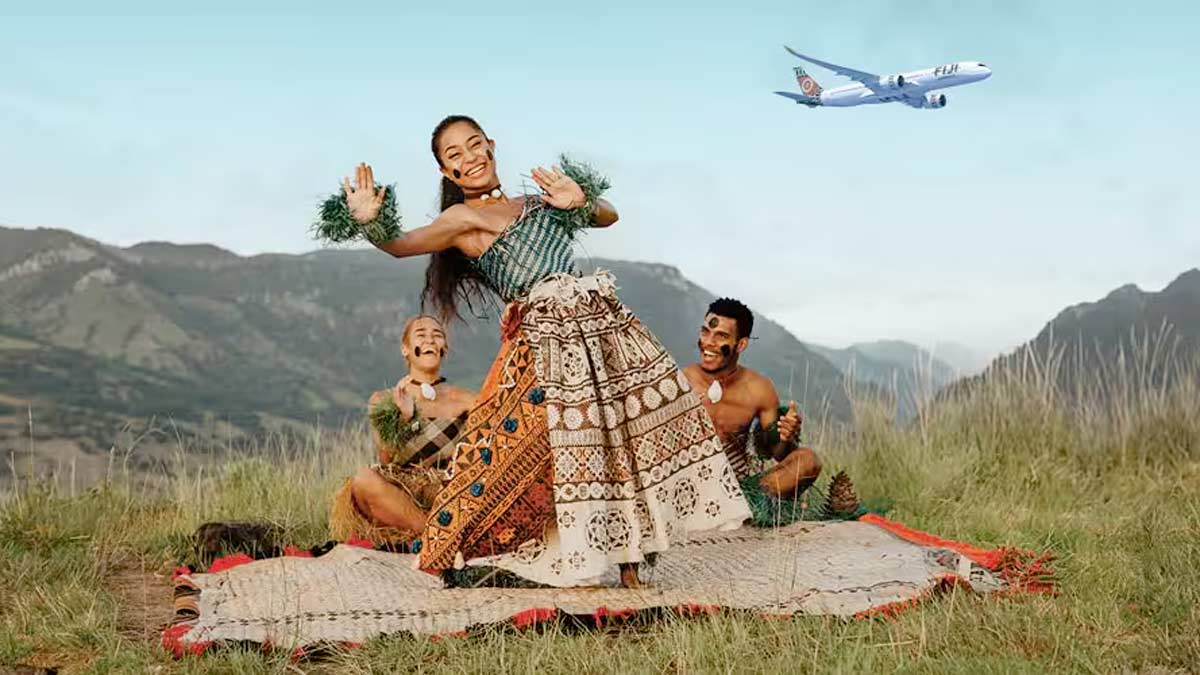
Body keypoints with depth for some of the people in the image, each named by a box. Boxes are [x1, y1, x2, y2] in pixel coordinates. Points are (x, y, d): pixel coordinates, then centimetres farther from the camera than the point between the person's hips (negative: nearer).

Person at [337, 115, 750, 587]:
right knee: (564, 447, -10)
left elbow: (608, 217, 22)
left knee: (628, 439, 4)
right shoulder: (465, 218, 0)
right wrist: (367, 222, -33)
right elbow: (401, 245, -13)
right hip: (548, 339, -6)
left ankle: (628, 564, 12)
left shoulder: (536, 202, 19)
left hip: (605, 324, 7)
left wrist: (580, 201, 1)